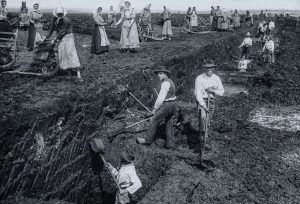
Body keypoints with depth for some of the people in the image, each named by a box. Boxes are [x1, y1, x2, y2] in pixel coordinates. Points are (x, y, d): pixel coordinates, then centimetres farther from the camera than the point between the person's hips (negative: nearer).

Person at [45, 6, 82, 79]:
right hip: (60, 37, 7)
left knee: (70, 52, -16)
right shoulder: (55, 19, 1)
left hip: (68, 36, -7)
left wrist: (55, 38, -16)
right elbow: (53, 28, 14)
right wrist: (48, 37, 18)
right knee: (61, 52, 1)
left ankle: (78, 71, -19)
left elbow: (62, 31, -20)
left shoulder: (66, 20, -21)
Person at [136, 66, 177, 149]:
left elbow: (161, 98, -19)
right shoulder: (170, 81, 14)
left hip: (167, 105, -10)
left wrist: (155, 109, -9)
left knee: (154, 121, 1)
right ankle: (170, 144, 14)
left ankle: (148, 140, 10)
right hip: (174, 105, 10)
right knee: (169, 124, 12)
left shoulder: (165, 83, -17)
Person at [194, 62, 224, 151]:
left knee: (208, 120, 13)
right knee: (203, 118, -26)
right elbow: (198, 94, -16)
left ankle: (203, 135, 36)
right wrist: (204, 106, -22)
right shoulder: (199, 79, -14)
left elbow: (221, 92, 3)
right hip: (201, 100, -5)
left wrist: (213, 90, -16)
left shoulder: (216, 78, -1)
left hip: (211, 100, 5)